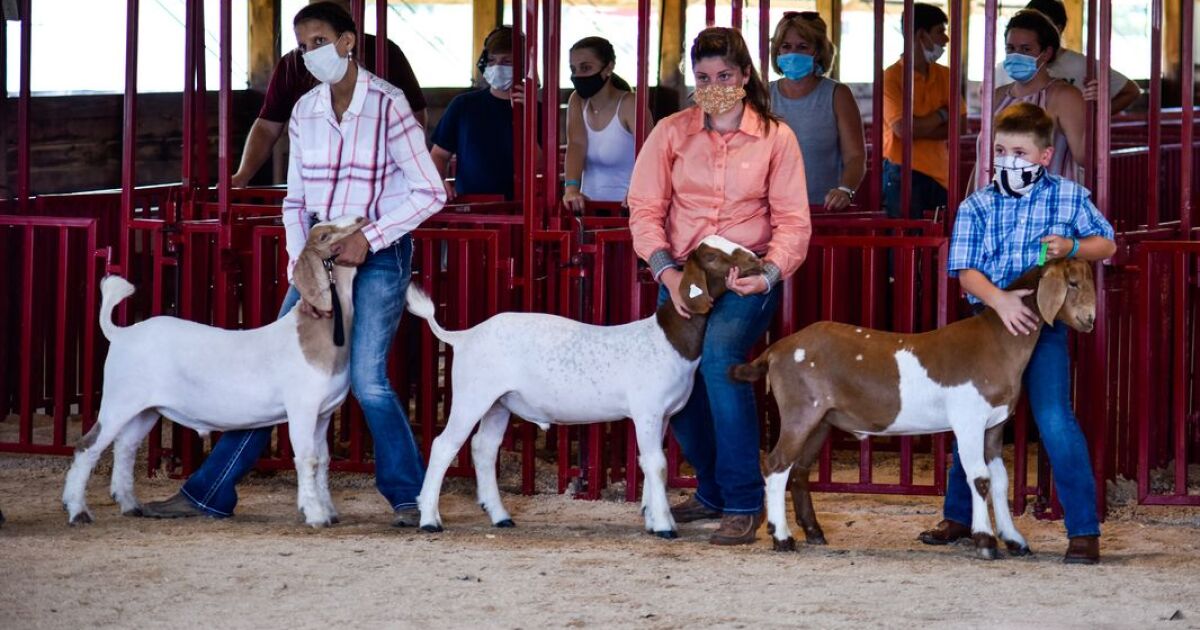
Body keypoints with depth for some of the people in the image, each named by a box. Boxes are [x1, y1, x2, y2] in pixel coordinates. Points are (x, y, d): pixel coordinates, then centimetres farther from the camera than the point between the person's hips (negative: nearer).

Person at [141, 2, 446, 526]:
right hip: (321, 249, 5)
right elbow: (295, 201, 7)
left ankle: (410, 497, -2)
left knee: (366, 378, -16)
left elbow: (430, 192, -10)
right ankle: (209, 493, 9)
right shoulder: (305, 111, 5)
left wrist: (369, 239, -17)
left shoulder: (387, 105, -12)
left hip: (380, 251, -5)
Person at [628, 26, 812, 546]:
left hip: (747, 276, -4)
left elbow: (793, 221, -4)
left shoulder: (775, 137, -1)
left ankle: (744, 503, -23)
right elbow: (644, 209, -2)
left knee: (719, 352, -29)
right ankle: (713, 492, 32)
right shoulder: (671, 134, 2)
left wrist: (769, 273, -20)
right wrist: (665, 271, -16)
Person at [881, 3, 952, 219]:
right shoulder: (892, 76, -5)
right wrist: (941, 115, -1)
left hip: (940, 174, 5)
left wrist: (921, 127, -12)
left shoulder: (945, 76, 11)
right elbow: (902, 129, -14)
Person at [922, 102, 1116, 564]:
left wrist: (1072, 247, -12)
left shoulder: (1069, 196, 1)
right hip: (988, 320, 3)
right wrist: (1000, 300, -25)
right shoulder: (976, 207, 1)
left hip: (1043, 323, -3)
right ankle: (959, 516, 33)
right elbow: (966, 271, -7)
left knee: (1054, 419, -15)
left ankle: (1084, 530, -9)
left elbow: (1106, 244, 10)